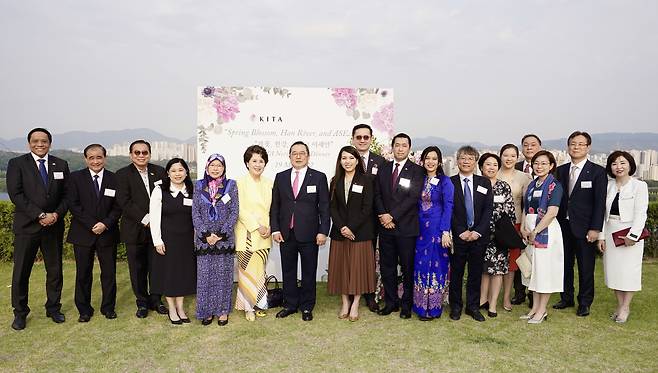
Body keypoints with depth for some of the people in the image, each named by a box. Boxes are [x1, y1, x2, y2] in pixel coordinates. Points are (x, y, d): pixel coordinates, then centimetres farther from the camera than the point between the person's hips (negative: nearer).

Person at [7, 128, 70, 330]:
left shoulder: (61, 165, 8)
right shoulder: (17, 164, 0)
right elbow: (15, 194, -9)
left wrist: (56, 214, -11)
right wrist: (39, 215, -16)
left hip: (54, 226, 3)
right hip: (26, 226, -2)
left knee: (55, 270, 9)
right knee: (21, 272, 5)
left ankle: (53, 309, 23)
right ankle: (20, 313, 20)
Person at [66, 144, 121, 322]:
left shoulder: (114, 179, 3)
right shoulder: (76, 177, 1)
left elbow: (118, 207, 1)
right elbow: (73, 205, -5)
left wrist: (106, 224, -13)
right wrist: (92, 225, -13)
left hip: (108, 233, 1)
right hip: (83, 233, 0)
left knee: (109, 273, 6)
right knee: (83, 274, 7)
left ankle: (108, 307, 21)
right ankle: (84, 309, 21)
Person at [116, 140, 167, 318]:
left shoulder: (159, 171, 7)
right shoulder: (122, 174, -2)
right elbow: (124, 202, -11)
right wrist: (144, 219, -18)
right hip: (135, 230, -2)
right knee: (138, 269, 8)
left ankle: (156, 299, 25)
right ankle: (142, 302, 23)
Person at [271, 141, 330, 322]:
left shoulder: (319, 177, 0)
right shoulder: (280, 177, 7)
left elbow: (324, 207, -3)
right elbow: (275, 206, 8)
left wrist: (323, 231, -9)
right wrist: (275, 229, 0)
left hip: (309, 234, -2)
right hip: (286, 234, 3)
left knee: (309, 272, 8)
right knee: (288, 271, 12)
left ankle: (307, 307, 23)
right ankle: (290, 304, 27)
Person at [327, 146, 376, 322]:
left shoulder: (366, 180, -3)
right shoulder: (336, 181, 6)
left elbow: (367, 208, -8)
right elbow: (332, 207, 2)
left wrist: (351, 228, -14)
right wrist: (341, 227, -12)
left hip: (360, 232, -3)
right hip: (339, 231, 3)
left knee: (358, 266, 1)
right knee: (341, 266, 7)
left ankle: (355, 304, 13)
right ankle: (345, 302, 19)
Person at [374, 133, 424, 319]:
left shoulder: (417, 171, -2)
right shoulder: (383, 169, 11)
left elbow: (413, 197, -11)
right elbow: (377, 195, 7)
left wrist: (393, 216, -15)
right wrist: (383, 215, -9)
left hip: (407, 227, -4)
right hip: (386, 227, 4)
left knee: (408, 267, 6)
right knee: (387, 266, 9)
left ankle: (406, 304, 20)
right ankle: (391, 302, 23)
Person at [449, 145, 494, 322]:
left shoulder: (485, 183, 7)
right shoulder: (449, 183, 0)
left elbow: (489, 209, 2)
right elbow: (448, 211, -4)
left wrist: (478, 231, -9)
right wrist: (461, 231, -11)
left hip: (479, 236, 2)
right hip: (457, 236, -2)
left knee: (475, 273, 9)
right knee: (456, 273, 6)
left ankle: (473, 306, 22)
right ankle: (456, 306, 20)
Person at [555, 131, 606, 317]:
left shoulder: (597, 171, -4)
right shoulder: (561, 170, 8)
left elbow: (600, 202, -7)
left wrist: (595, 229, -12)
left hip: (584, 228, -4)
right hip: (563, 226, 4)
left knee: (586, 267, 5)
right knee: (565, 264, 13)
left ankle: (584, 303, 19)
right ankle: (566, 298, 27)